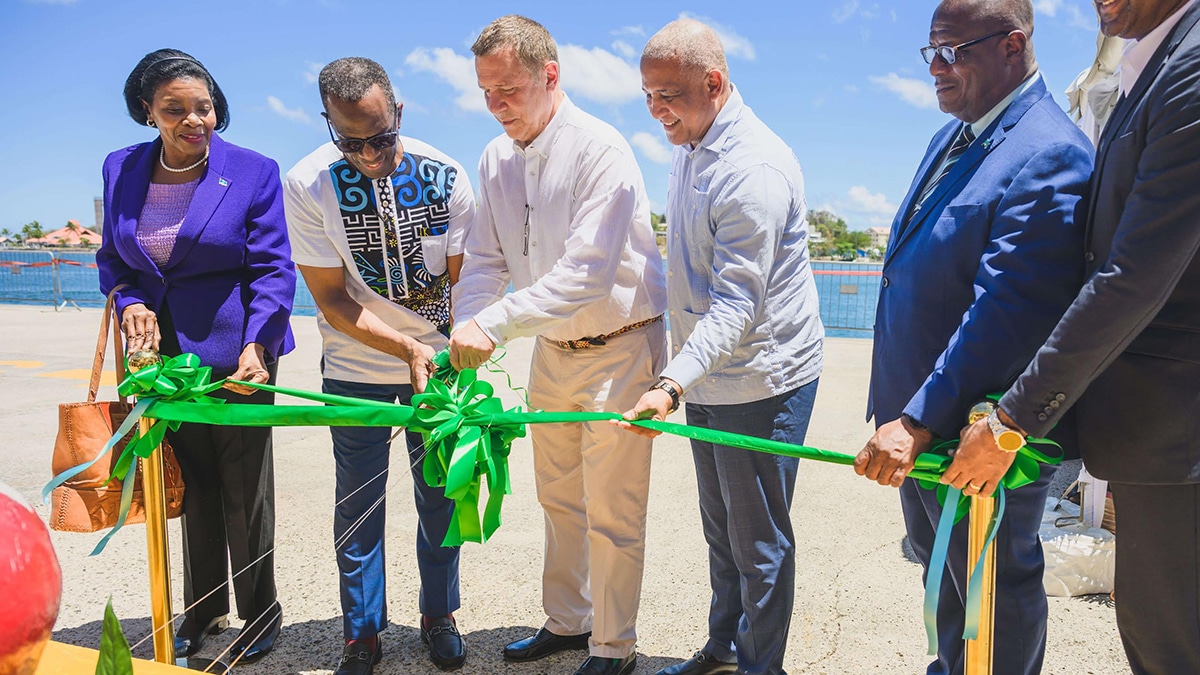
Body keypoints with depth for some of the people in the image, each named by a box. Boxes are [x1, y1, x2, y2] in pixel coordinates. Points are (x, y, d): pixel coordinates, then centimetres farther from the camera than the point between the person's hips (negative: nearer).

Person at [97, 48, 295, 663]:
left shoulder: (253, 171, -8)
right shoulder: (121, 170, 5)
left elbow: (272, 269, -10)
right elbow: (112, 257, 14)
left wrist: (256, 345, -22)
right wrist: (129, 300, -7)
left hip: (237, 354, -4)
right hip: (165, 354, 4)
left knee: (246, 491, 6)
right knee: (193, 489, 16)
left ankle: (259, 613, 26)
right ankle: (202, 611, 34)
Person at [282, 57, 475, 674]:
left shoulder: (444, 177, -12)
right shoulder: (306, 185, -16)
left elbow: (463, 279, -6)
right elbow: (331, 300, -14)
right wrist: (409, 348, -24)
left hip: (434, 358, 1)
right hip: (355, 366, -1)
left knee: (440, 494, 9)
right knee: (358, 502, 6)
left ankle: (438, 615, 30)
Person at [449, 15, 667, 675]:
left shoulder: (600, 150, -21)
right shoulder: (495, 159, 1)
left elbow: (587, 273, -30)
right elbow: (484, 259, 2)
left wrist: (494, 323, -34)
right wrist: (465, 336, -14)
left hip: (618, 347, -7)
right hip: (552, 349, 7)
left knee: (611, 513, 2)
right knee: (558, 496, 19)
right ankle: (567, 621, 39)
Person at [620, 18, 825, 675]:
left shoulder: (755, 167, -22)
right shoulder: (688, 148, 8)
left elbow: (737, 301, -27)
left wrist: (672, 383, -37)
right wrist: (678, 379, 16)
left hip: (761, 380, -9)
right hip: (706, 374, 9)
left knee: (758, 541, 5)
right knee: (719, 527, 21)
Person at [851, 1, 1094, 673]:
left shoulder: (1050, 154, -20)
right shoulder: (951, 138, 10)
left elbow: (1009, 312, -28)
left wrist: (919, 420, -28)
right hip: (920, 423, 9)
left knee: (996, 588, 12)